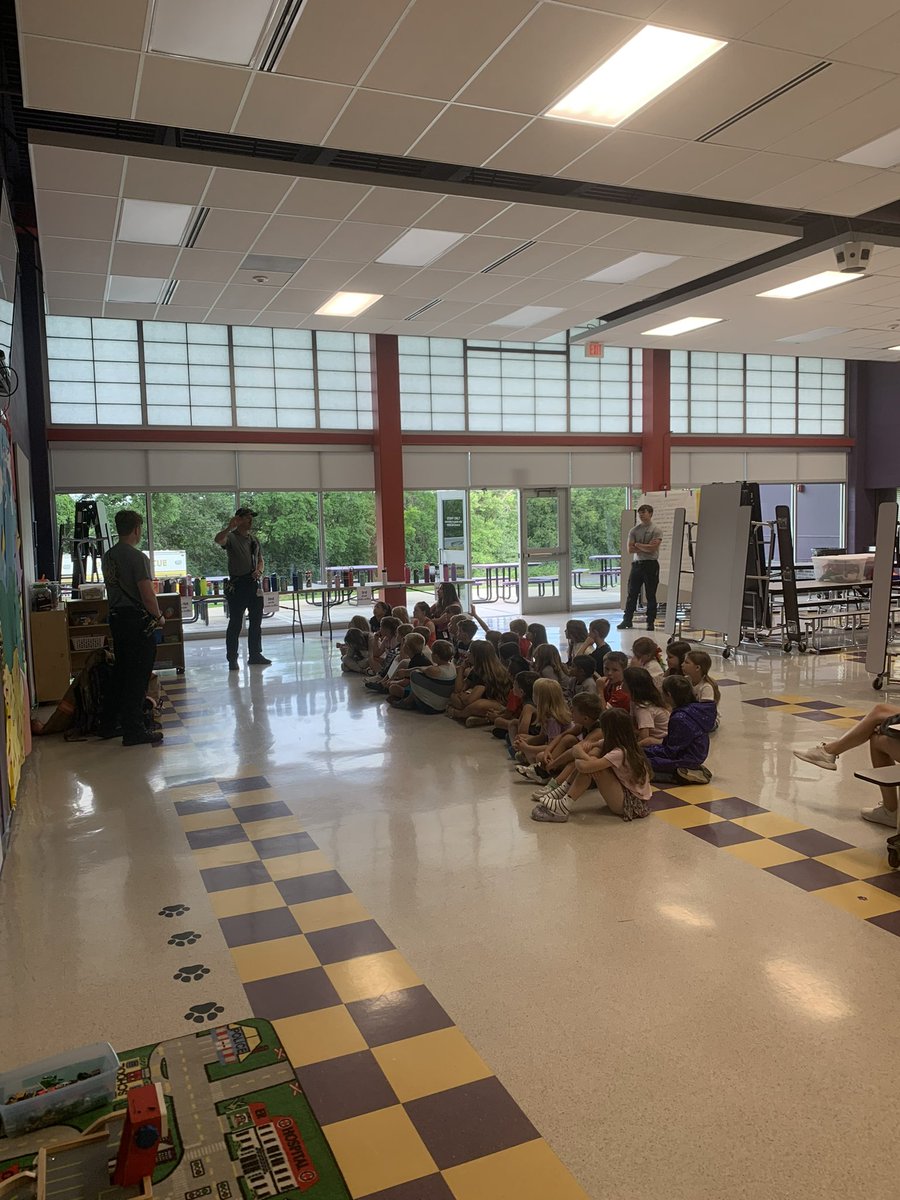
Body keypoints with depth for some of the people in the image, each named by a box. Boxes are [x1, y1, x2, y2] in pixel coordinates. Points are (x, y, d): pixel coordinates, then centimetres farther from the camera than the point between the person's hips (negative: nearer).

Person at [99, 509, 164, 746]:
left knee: (121, 672, 18)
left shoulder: (108, 556, 10)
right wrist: (159, 616, -3)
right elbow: (147, 595, -19)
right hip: (137, 620, -8)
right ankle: (134, 731, 3)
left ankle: (108, 724, 25)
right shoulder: (137, 557, -15)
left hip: (116, 617, 8)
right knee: (138, 676, -2)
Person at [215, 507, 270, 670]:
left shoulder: (255, 540, 16)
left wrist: (259, 571, 1)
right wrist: (229, 527, -35)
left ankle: (255, 655, 21)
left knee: (256, 623, 11)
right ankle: (232, 659, 2)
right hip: (237, 585, -7)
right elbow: (218, 540, -26)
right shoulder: (231, 537, -4)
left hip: (254, 584, 7)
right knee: (235, 624, -3)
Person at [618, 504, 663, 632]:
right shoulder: (634, 531, 10)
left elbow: (652, 548, -14)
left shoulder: (656, 531, -2)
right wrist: (646, 548, -9)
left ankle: (650, 622, 8)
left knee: (651, 595, 1)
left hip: (651, 565, -3)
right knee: (632, 593, 5)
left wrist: (638, 545, -4)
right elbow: (630, 549, 0)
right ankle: (627, 620, 11)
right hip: (637, 564, 4)